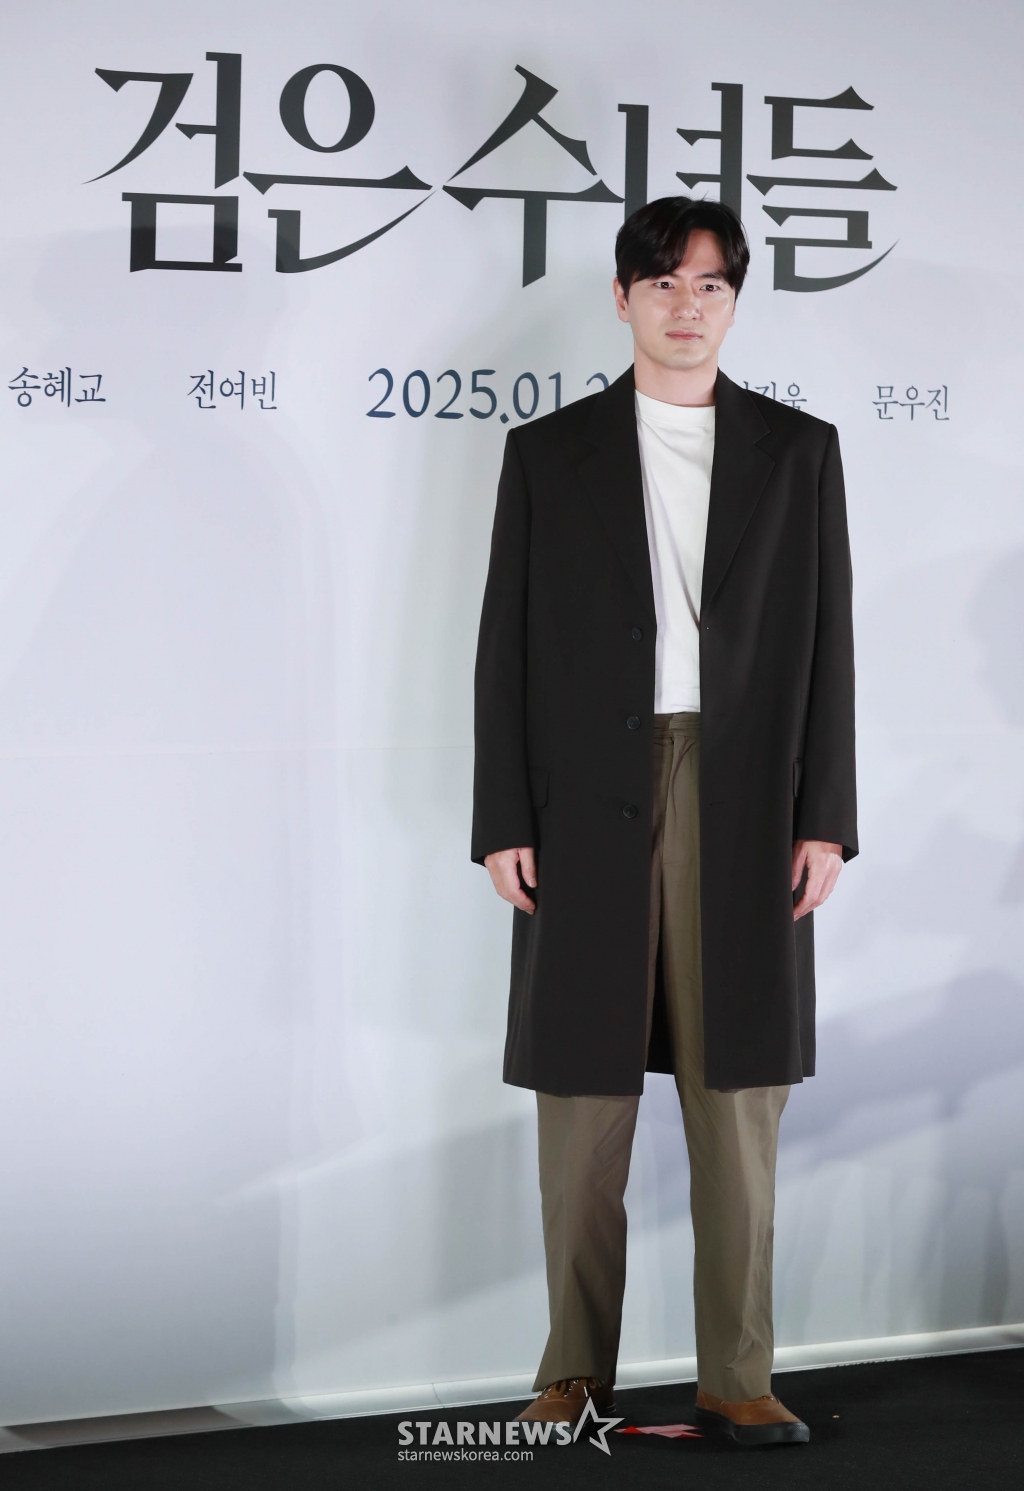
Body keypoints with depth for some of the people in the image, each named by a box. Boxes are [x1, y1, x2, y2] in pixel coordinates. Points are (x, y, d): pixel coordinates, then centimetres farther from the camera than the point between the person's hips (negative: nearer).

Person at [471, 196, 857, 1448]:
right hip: (589, 804, 0)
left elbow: (826, 640, 7)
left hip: (745, 807, 1)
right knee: (583, 1097, 2)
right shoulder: (548, 454, 8)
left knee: (738, 1097, 2)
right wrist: (502, 820, -3)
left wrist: (825, 817, -1)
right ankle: (576, 1372, 11)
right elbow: (508, 645, 5)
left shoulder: (798, 451, 9)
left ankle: (736, 1378, 8)